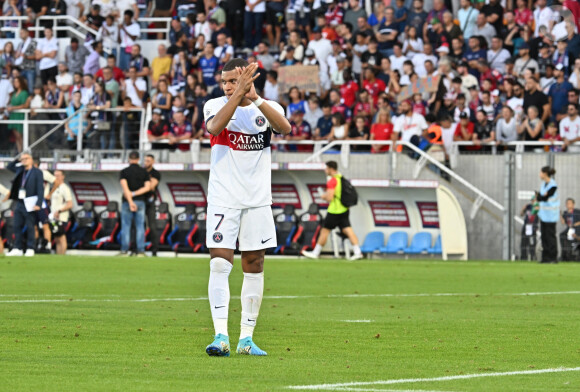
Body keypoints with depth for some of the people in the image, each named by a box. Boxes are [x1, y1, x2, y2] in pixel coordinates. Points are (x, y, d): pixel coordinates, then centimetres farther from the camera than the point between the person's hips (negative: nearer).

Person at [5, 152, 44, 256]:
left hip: (30, 204, -6)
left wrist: (38, 204, -17)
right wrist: (17, 160, 13)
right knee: (17, 226, 4)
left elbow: (40, 189, -9)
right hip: (20, 203, 6)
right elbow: (10, 167, 30)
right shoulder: (20, 170, 14)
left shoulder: (37, 172, -4)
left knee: (30, 227, -3)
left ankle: (30, 249, 1)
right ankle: (17, 249, 7)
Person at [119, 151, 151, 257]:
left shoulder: (124, 172, -5)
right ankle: (140, 251, -4)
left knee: (126, 227, 4)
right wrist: (133, 194, -11)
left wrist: (130, 201, -27)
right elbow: (148, 187, -10)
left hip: (127, 203, -1)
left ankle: (124, 251, -2)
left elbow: (124, 187, -20)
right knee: (140, 227, 4)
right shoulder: (144, 172, 2)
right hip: (140, 202, 1)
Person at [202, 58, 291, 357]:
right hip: (223, 198, -2)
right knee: (220, 263, -12)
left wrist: (254, 98, -29)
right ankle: (221, 336, -16)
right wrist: (239, 94, -30)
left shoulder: (267, 108, 2)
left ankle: (246, 338, 11)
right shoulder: (215, 105, -1)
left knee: (254, 266, 5)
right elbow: (215, 127, -24)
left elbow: (284, 128, -20)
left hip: (257, 199, 2)